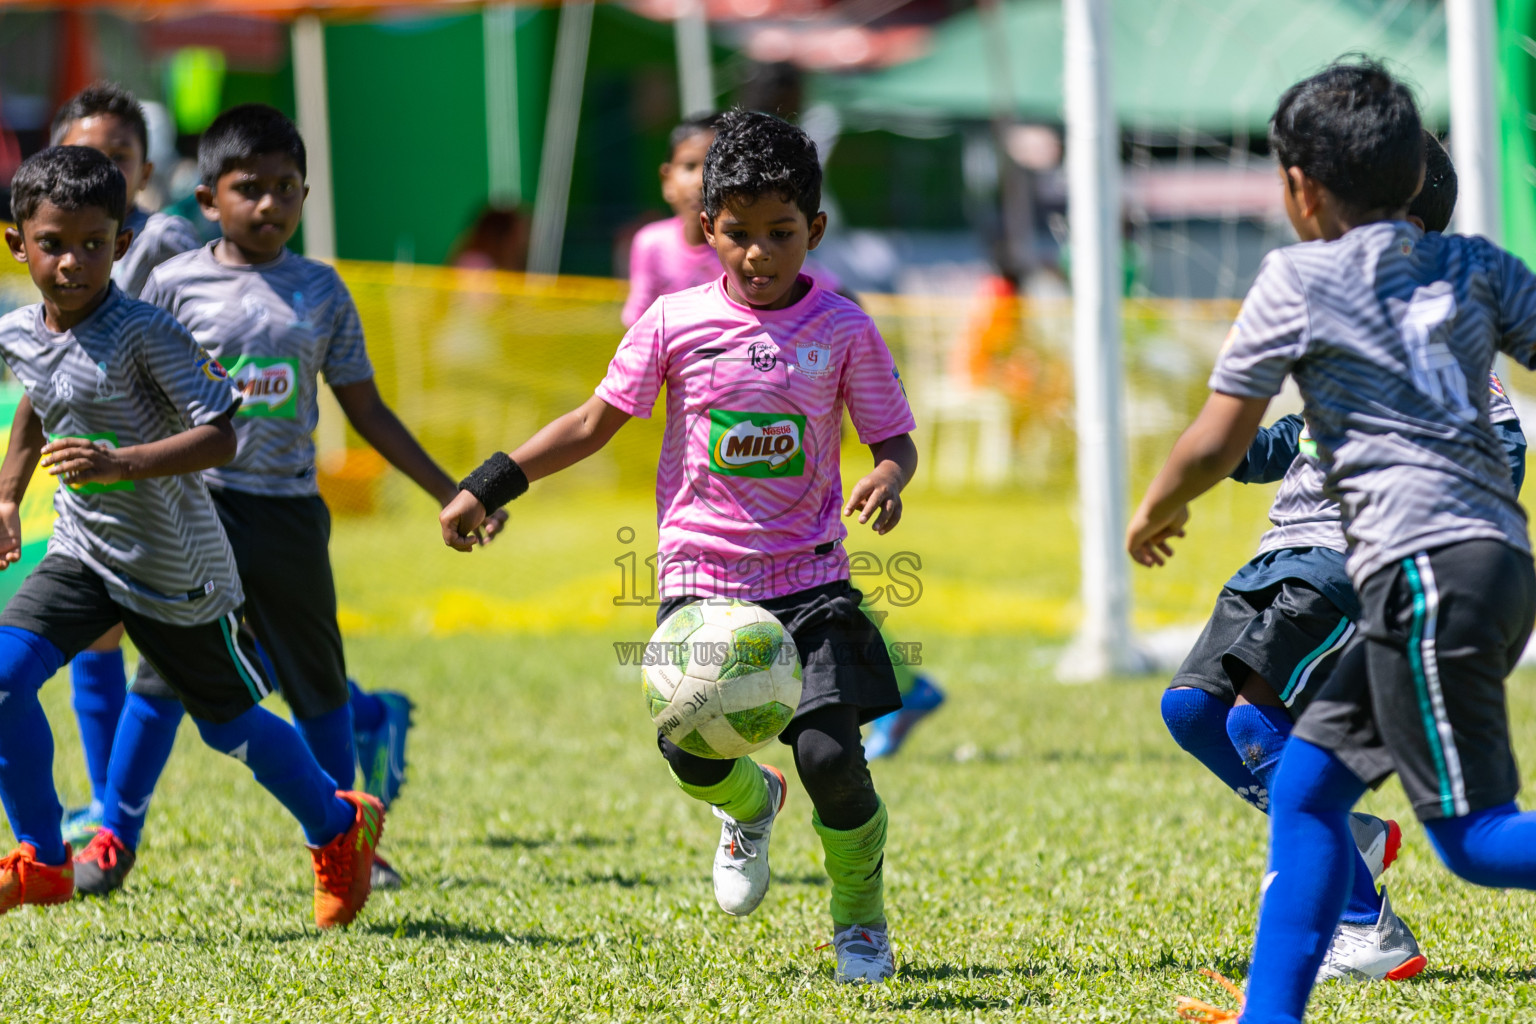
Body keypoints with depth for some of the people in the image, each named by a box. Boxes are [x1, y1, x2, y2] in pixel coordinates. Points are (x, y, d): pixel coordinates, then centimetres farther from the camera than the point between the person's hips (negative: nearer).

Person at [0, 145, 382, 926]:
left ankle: (339, 826, 38)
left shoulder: (145, 334, -23)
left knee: (228, 724, 11)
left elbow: (220, 437, -27)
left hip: (175, 570, -5)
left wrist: (122, 463, -38)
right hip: (83, 552, 5)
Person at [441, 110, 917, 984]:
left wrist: (888, 479, -21)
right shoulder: (675, 322, 1)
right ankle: (750, 807, 21)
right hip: (701, 576, 1)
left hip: (810, 579, -1)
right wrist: (490, 485, 8)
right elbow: (599, 421, 9)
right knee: (691, 750, -19)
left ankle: (862, 921, 13)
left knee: (830, 753, -15)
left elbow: (894, 438, 3)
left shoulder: (843, 329, -2)